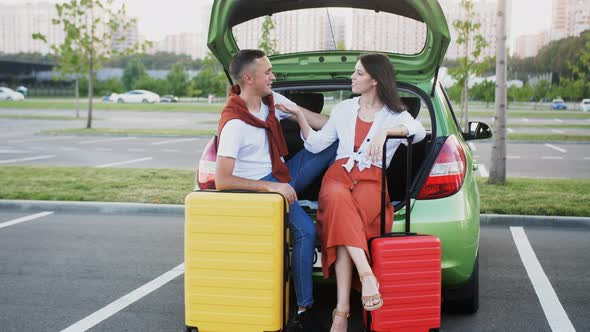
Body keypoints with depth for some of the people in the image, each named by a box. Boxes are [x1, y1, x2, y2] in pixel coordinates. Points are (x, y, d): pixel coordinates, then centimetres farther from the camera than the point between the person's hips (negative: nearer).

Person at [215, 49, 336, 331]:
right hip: (259, 185, -8)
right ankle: (304, 309, -19)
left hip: (283, 175, 8)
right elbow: (221, 181, -27)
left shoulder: (273, 101, 0)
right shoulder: (234, 123, -23)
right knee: (305, 230, -29)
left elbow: (314, 120, 3)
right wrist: (271, 187, -29)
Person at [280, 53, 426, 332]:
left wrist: (385, 131, -25)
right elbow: (316, 145, 21)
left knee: (342, 221, -36)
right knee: (339, 200, -38)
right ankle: (367, 275, -47)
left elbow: (419, 132, -11)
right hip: (338, 175, 2)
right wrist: (299, 115, 10)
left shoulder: (394, 114, 11)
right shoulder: (343, 109, 21)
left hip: (371, 181, -2)